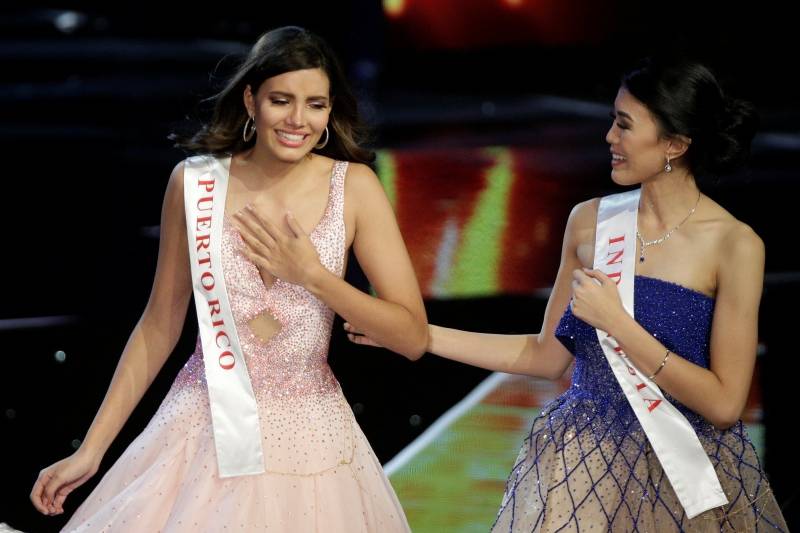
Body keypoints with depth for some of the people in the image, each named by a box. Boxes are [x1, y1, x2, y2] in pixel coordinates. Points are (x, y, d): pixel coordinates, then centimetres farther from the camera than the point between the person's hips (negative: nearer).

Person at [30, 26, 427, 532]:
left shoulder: (354, 187, -8)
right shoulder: (194, 182, -5)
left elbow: (413, 337, -9)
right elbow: (160, 325, 4)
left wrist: (312, 276, -19)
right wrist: (91, 449, 4)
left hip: (309, 441, -1)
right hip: (205, 432, 1)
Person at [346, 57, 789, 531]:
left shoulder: (734, 245, -14)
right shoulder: (591, 221, -1)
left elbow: (724, 404, -17)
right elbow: (547, 356, 8)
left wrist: (616, 323, -20)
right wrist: (416, 333, 4)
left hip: (687, 473, -4)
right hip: (582, 459, 4)